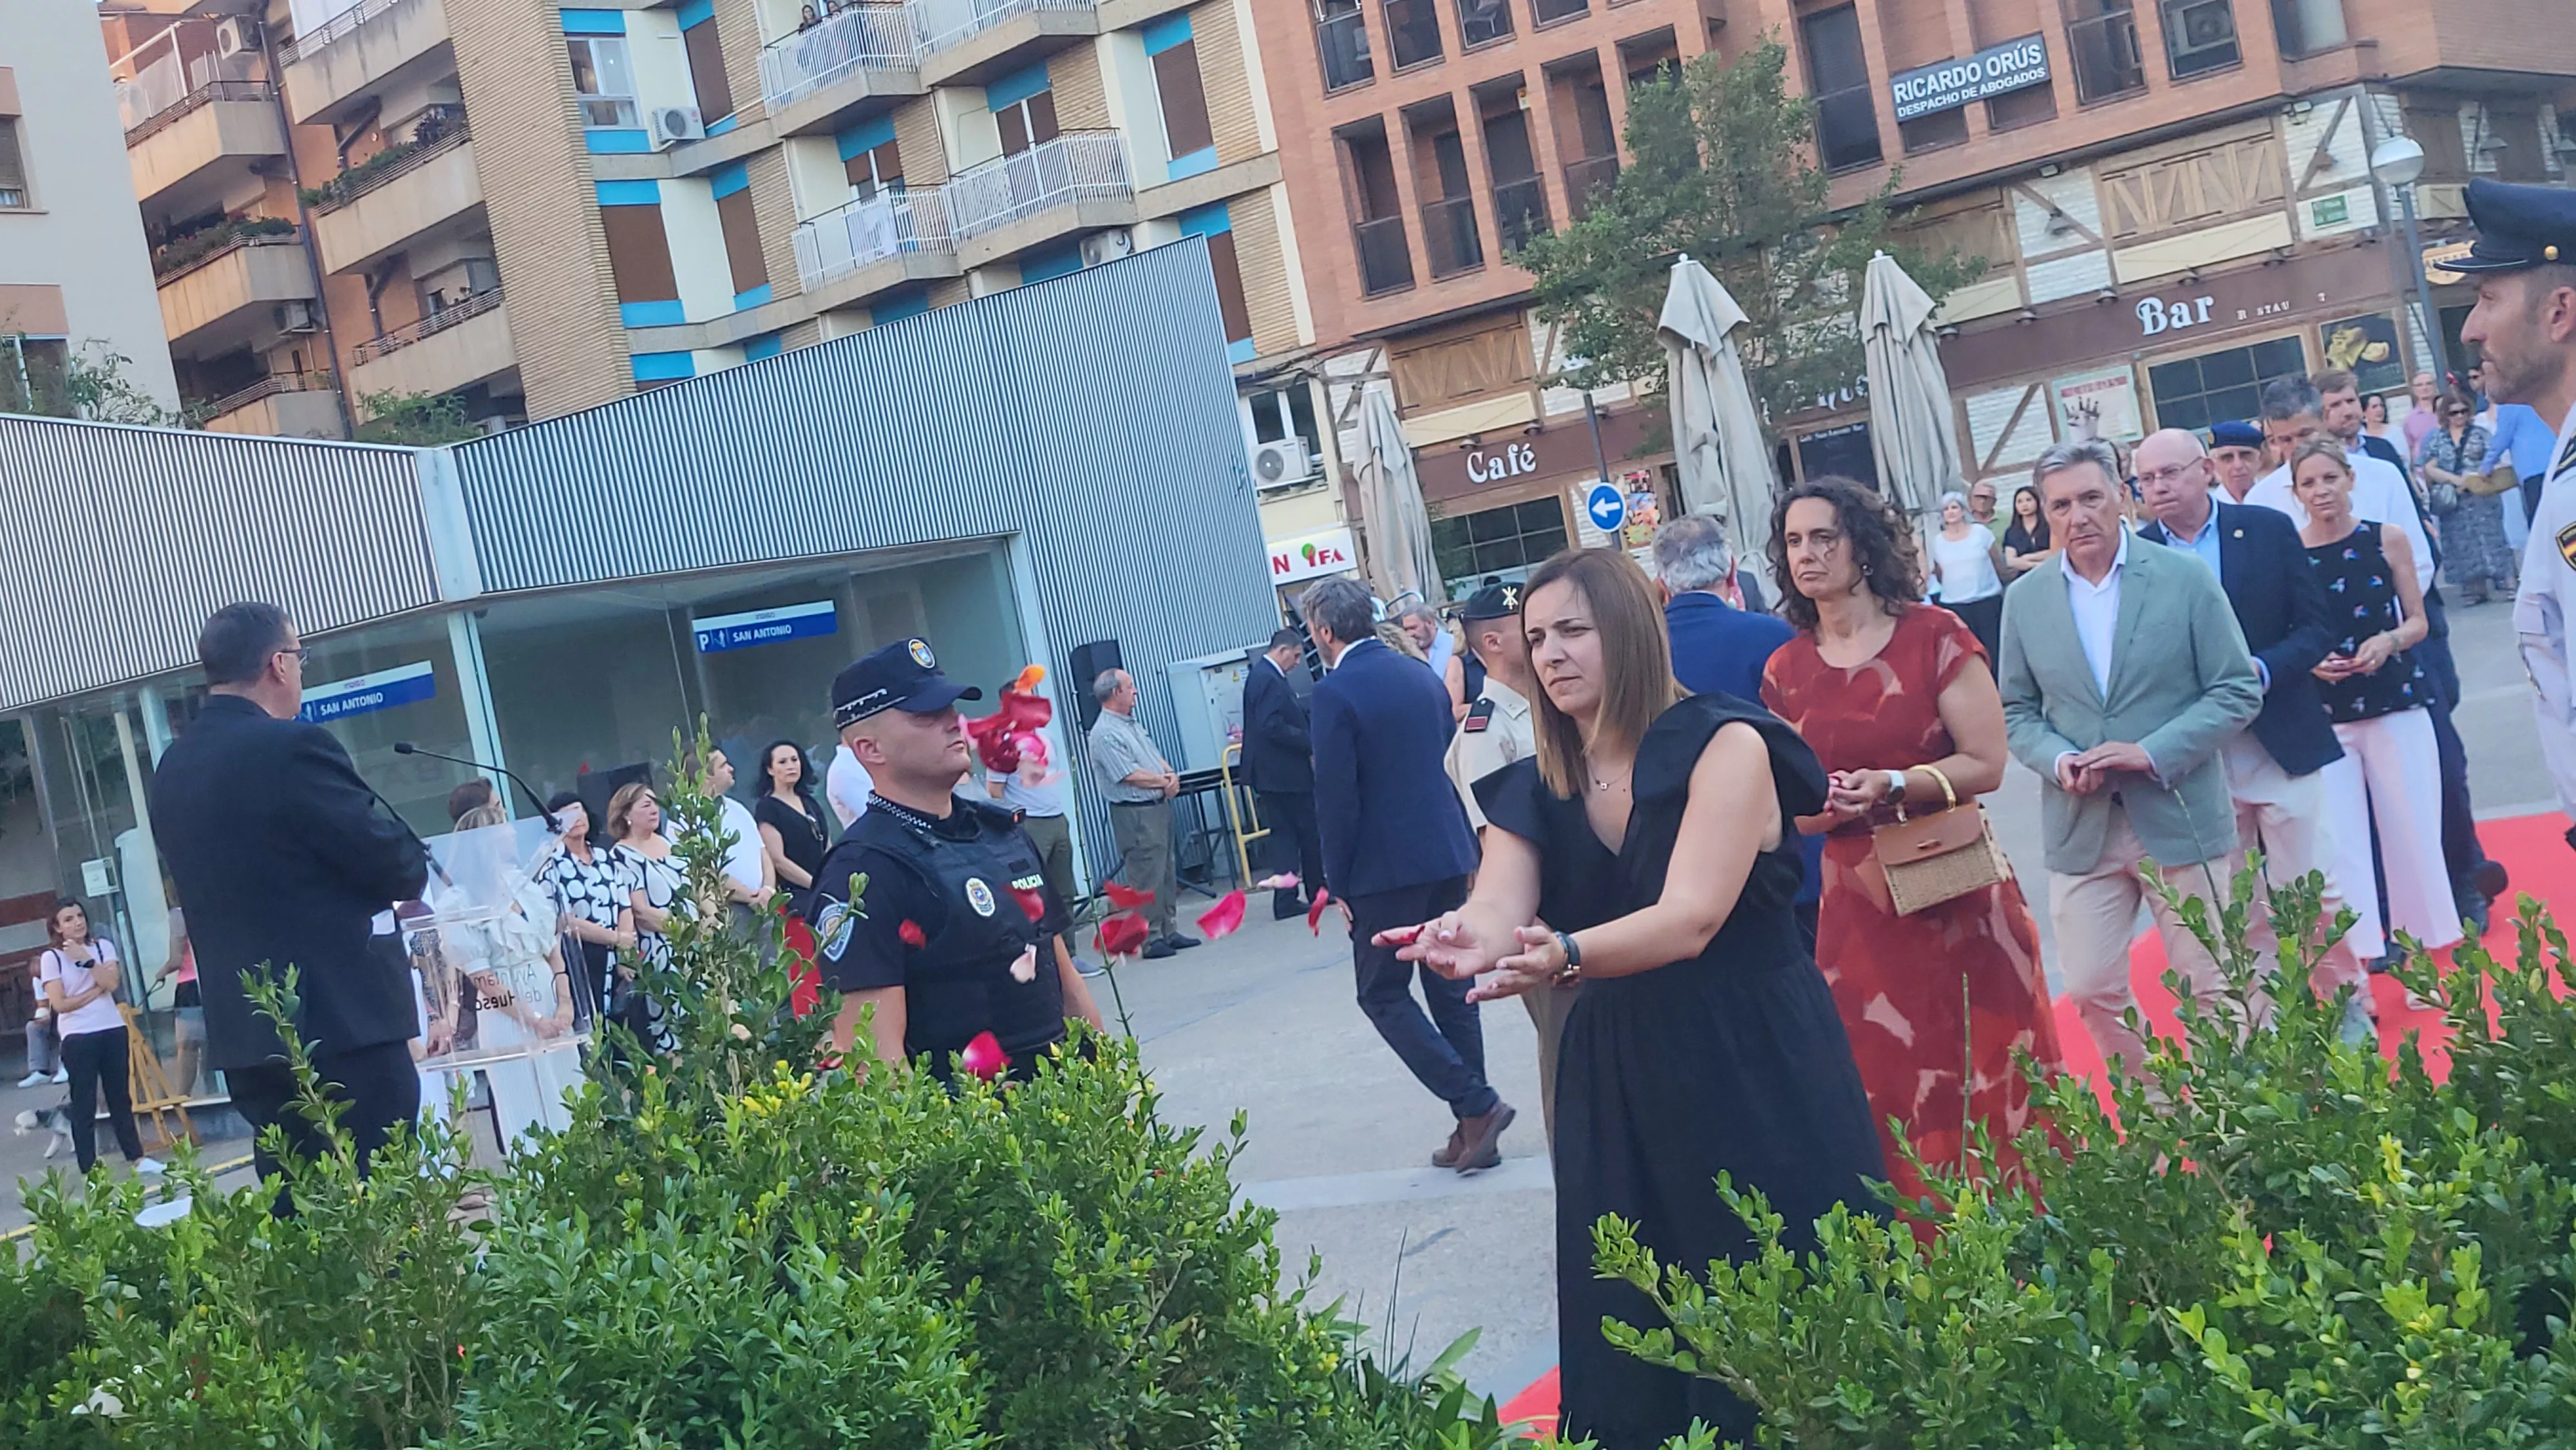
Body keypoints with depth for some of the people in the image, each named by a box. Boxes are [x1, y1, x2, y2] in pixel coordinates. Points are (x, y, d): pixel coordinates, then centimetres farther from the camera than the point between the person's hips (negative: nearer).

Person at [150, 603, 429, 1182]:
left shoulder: (172, 768, 10)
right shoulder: (293, 747, -14)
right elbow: (400, 867, -14)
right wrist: (413, 867, 10)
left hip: (245, 1030, 8)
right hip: (343, 1022, -7)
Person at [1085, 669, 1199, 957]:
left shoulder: (1132, 724, 15)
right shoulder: (1105, 734, -16)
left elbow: (1157, 758, 16)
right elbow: (1130, 776, -21)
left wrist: (1172, 777, -6)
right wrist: (1165, 781, -7)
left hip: (1159, 805, 10)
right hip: (1135, 814, -10)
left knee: (1167, 875, 13)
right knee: (1147, 879, -6)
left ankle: (1167, 932, 20)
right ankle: (1150, 939, 0)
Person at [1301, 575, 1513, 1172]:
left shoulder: (1336, 693, -13)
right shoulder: (1423, 676, 9)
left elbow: (1336, 798, -15)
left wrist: (1338, 884, -6)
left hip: (1388, 868, -7)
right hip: (1449, 856, 7)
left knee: (1383, 994, 5)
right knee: (1451, 991, 13)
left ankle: (1475, 1106, -6)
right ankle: (1474, 1128, 17)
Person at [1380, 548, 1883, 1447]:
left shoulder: (1725, 745, -12)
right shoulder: (1532, 791, 5)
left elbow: (1690, 920, -23)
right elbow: (1497, 910, -11)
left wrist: (1564, 955, -41)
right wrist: (1469, 943, -35)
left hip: (1757, 1064, -5)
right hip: (1616, 1079, 5)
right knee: (1636, 1327, 9)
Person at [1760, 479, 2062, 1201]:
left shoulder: (1934, 636, -3)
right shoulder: (1786, 671, 6)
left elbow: (1986, 764, -6)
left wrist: (1893, 784, -20)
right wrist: (1824, 805, -10)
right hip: (1860, 905, 3)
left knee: (1995, 1081, 3)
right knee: (1894, 1093, 2)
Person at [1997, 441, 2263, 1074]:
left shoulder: (2186, 578, -4)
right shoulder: (2025, 599, 4)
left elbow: (2239, 691, -4)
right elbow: (2016, 712, 9)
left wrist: (2153, 752, -16)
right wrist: (2058, 760, -12)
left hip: (2181, 820, -2)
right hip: (2080, 828, 3)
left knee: (2212, 991, 5)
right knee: (2093, 994, 6)